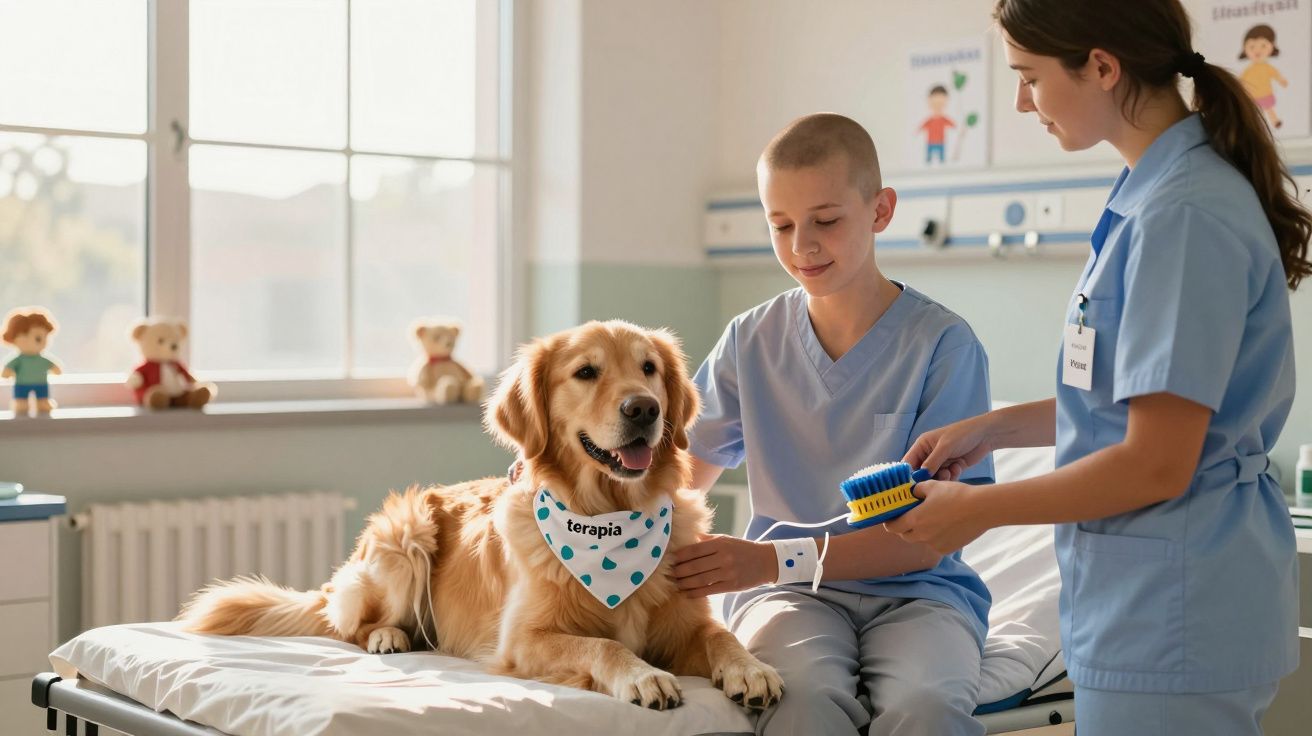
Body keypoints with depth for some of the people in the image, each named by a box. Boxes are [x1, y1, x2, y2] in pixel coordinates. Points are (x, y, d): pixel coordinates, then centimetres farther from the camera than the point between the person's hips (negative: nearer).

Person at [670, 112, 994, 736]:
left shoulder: (942, 343, -5)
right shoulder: (751, 340, 8)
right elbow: (686, 470, 19)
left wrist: (776, 559, -21)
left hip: (913, 590, -1)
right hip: (787, 590, 2)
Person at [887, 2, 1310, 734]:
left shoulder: (1184, 215, -21)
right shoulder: (1155, 193, 7)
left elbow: (1156, 463, -22)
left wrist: (979, 508, -12)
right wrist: (994, 427, 11)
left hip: (1170, 625, -9)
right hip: (1144, 604, 9)